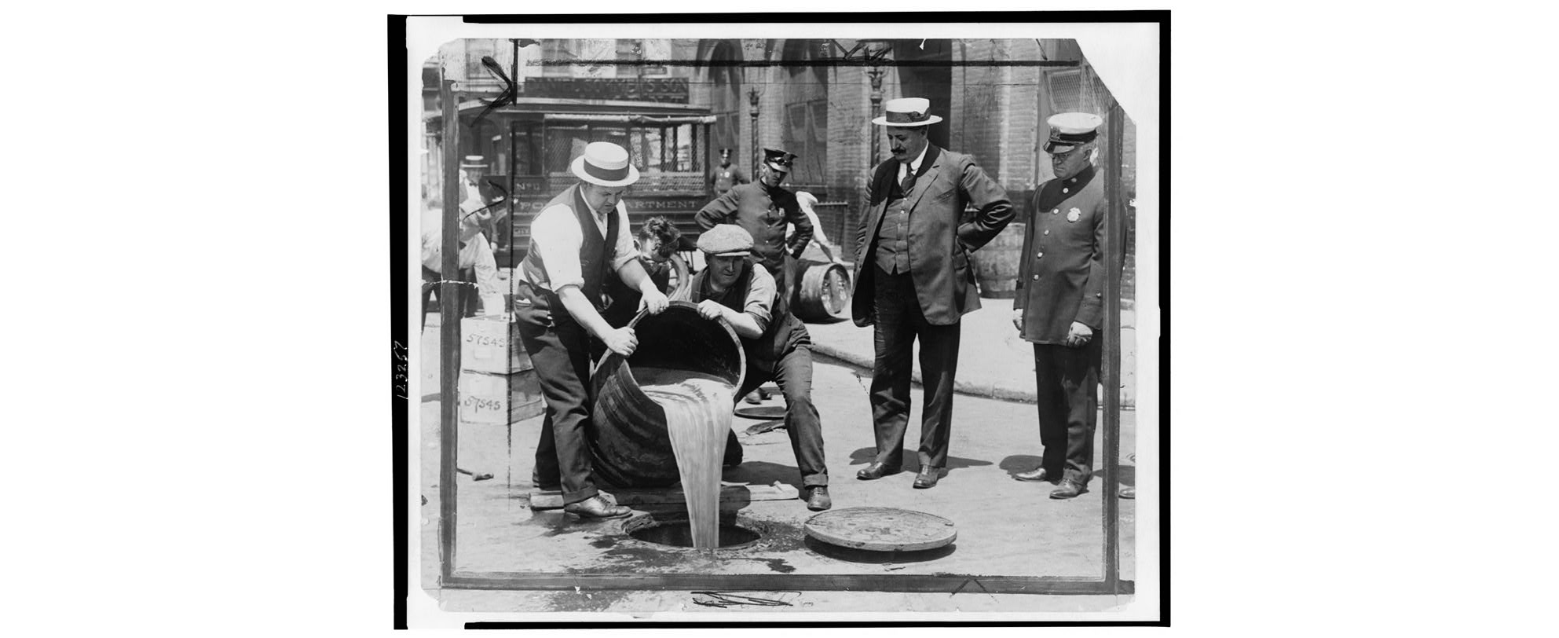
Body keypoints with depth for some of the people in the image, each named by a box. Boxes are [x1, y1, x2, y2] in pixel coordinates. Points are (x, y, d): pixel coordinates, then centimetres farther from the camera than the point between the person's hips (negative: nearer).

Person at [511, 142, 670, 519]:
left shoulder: (614, 210, -7)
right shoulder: (559, 220, -32)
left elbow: (624, 258, -3)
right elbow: (568, 290, -38)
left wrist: (647, 287, -26)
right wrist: (609, 334, -48)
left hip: (577, 309, 9)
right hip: (543, 309, -9)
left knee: (570, 392, 19)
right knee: (571, 399, -14)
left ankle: (548, 474, 35)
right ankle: (580, 494, -11)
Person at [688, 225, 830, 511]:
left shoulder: (758, 278, -28)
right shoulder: (697, 286, -13)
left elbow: (755, 326, -42)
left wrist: (721, 311, -55)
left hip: (786, 346, -4)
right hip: (743, 356, 4)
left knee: (798, 398, -30)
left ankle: (815, 482, -22)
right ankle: (726, 454, 22)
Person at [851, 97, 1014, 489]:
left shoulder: (956, 167, -3)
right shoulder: (882, 174, 13)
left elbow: (1000, 208, -4)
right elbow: (864, 229, 18)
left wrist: (959, 241, -2)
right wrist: (862, 276, 9)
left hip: (936, 288, -5)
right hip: (888, 290, 5)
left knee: (937, 381, 3)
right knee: (887, 376, 11)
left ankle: (932, 461, 13)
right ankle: (887, 454, 23)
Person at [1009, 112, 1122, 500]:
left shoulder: (1104, 196, -10)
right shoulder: (1044, 193, 13)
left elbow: (1107, 261, -14)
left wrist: (1086, 317, -17)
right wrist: (1020, 302, 14)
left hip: (1079, 319, -7)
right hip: (1042, 316, 7)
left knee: (1078, 395, 1)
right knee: (1048, 394, 14)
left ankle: (1077, 472, 9)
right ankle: (1053, 463, 25)